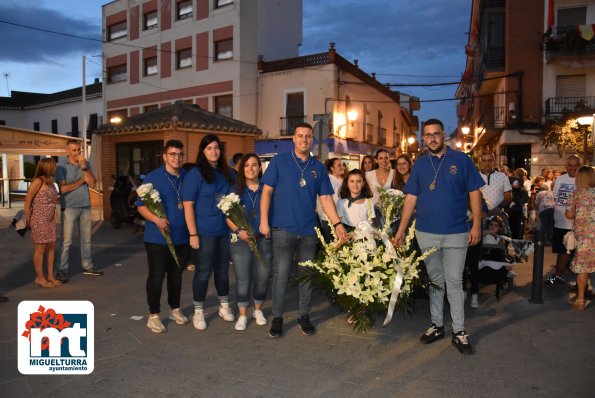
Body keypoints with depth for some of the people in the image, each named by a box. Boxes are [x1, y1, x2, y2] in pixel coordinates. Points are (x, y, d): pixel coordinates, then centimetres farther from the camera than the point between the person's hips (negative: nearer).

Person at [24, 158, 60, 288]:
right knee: (40, 248, 1)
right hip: (39, 220, -8)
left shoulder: (50, 182, 11)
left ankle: (50, 276, 19)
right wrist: (28, 219, -7)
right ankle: (39, 278, 12)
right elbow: (27, 201, -11)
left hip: (50, 219, 8)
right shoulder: (38, 181, -13)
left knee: (51, 246, 10)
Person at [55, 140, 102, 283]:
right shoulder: (61, 164, -7)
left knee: (86, 239, 12)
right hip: (69, 207, -4)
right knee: (67, 241, -4)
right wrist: (81, 180, -7)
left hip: (85, 206, 4)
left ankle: (87, 267, 23)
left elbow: (92, 184, -6)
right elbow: (63, 188, -14)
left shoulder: (86, 163, 3)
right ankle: (62, 270, 5)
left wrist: (84, 167, -14)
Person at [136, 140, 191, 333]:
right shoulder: (153, 177, -7)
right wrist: (156, 219, -25)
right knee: (156, 276, 3)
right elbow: (141, 205, -9)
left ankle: (175, 309, 32)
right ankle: (153, 315, 17)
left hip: (182, 237, 4)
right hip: (158, 238, -4)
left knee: (176, 275, 17)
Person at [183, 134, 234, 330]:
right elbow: (188, 205, -12)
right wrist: (193, 234, -16)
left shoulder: (225, 173, 9)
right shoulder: (195, 174, -8)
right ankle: (198, 312, 17)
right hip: (205, 232, -5)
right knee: (204, 271, 2)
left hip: (225, 230, 5)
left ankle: (224, 306, 31)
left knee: (223, 269, 15)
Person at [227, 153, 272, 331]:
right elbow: (227, 215, 1)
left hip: (264, 239, 1)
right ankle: (242, 315, 20)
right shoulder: (236, 190, 3)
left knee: (262, 277, 8)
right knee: (243, 279, 3)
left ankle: (258, 310, 30)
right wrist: (238, 230, -13)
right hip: (241, 241, -1)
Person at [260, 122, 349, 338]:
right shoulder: (279, 161, 0)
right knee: (281, 275, -1)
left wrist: (337, 224, -2)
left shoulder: (318, 167, 8)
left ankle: (304, 316, 26)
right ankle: (277, 317, 15)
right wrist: (264, 221, -10)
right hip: (283, 228, -3)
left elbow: (325, 198, 7)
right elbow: (267, 191, -2)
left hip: (308, 229, 3)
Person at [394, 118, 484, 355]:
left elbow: (474, 193, 1)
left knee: (454, 282, 2)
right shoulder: (420, 164, 7)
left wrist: (476, 225, -6)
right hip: (426, 233, 2)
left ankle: (459, 331, 13)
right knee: (434, 281, 12)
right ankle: (436, 325, 24)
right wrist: (401, 229, 1)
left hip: (456, 233, -2)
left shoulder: (461, 160, 1)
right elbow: (411, 198, 6)